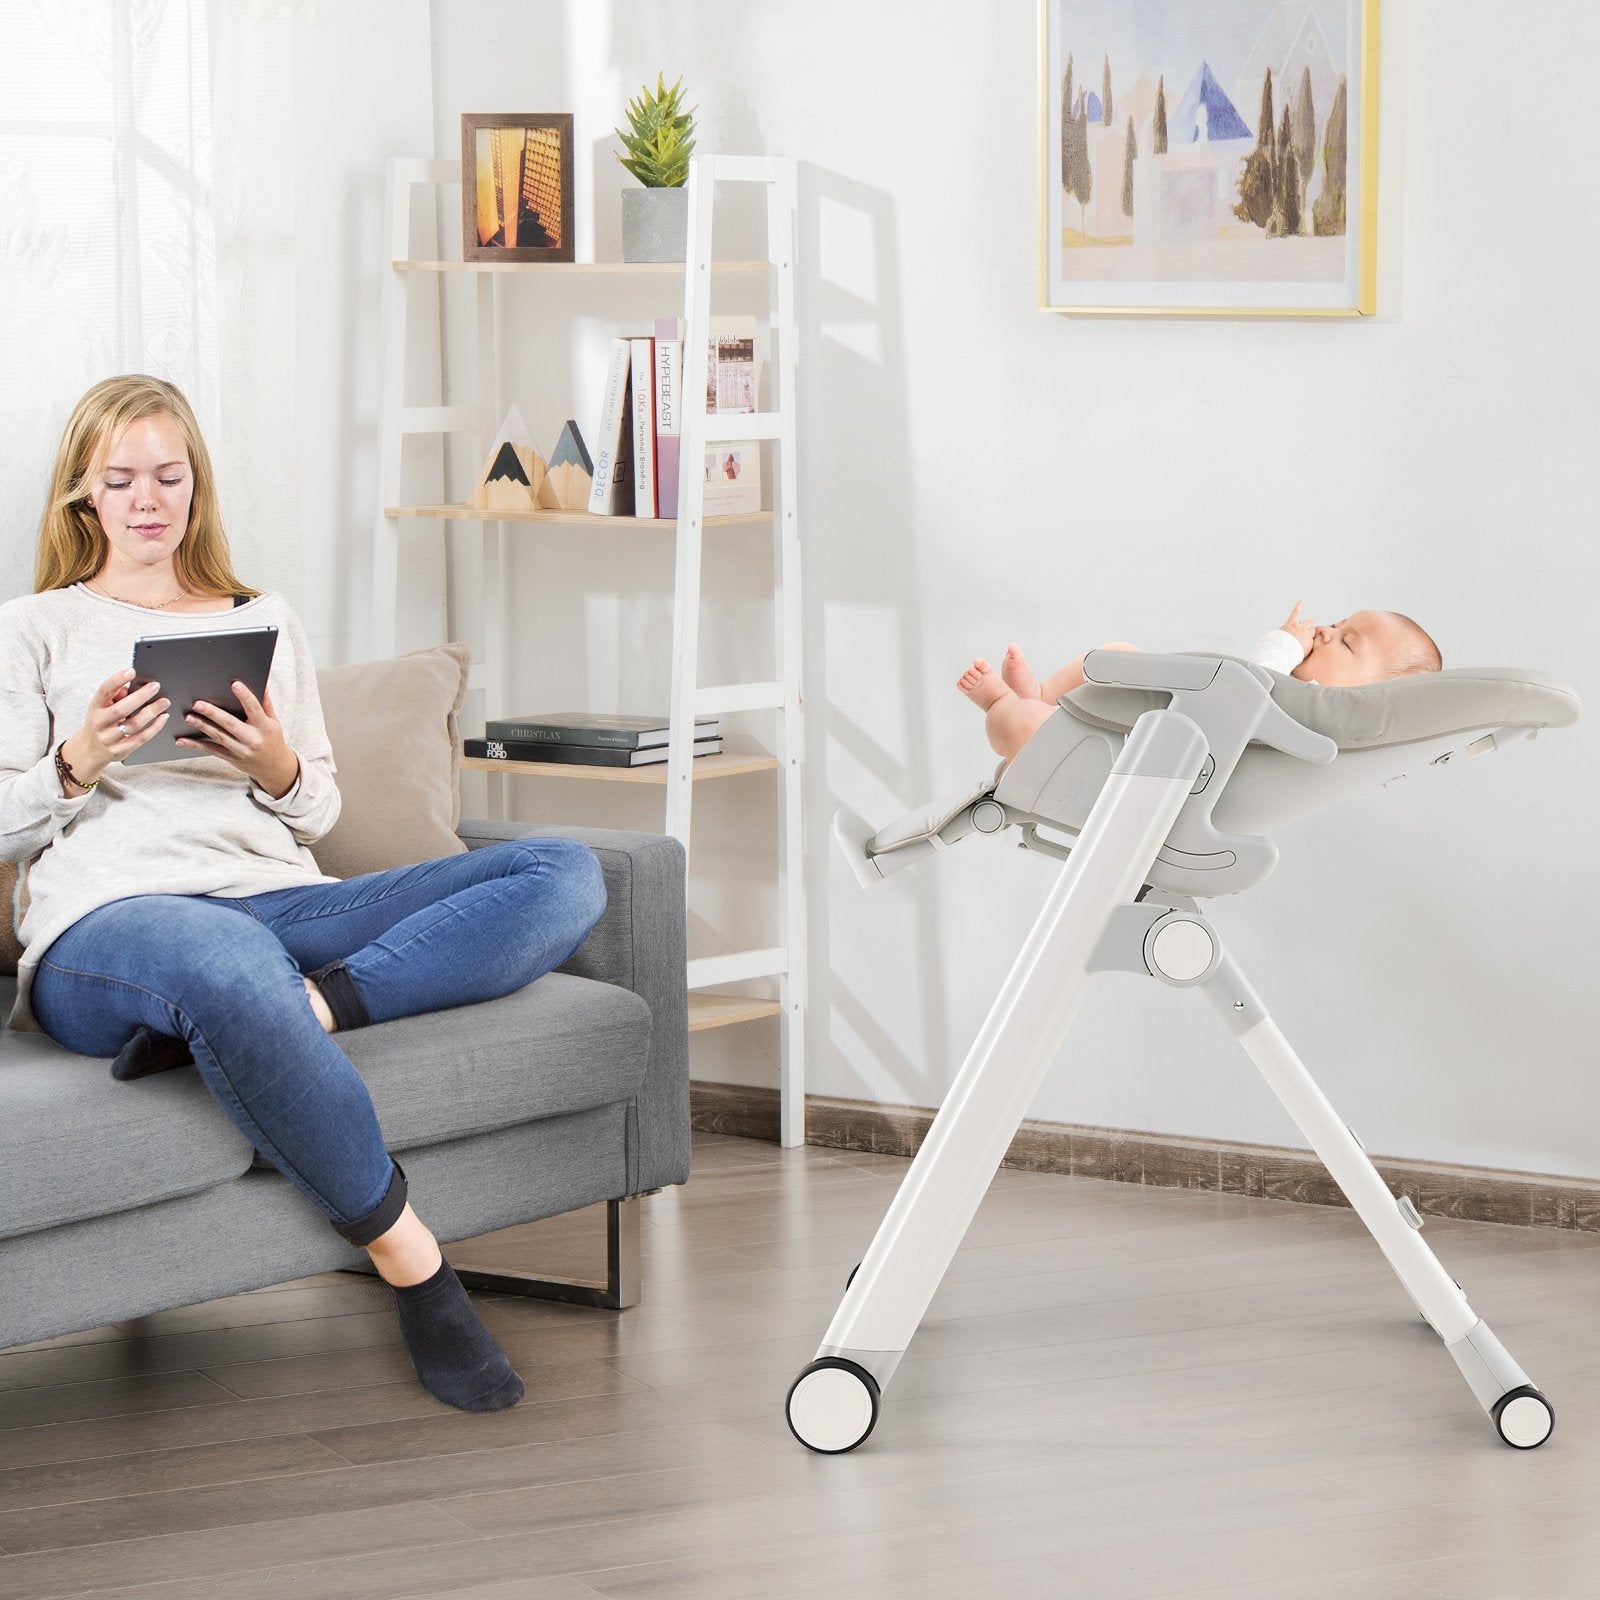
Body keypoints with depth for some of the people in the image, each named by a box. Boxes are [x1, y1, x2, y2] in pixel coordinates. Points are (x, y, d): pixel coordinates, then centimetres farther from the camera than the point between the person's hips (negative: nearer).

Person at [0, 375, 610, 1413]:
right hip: (105, 924, -5)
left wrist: (279, 769, 0)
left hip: (280, 904, 5)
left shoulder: (266, 620, 29)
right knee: (234, 968, -47)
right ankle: (411, 1263, -34)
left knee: (565, 874, -18)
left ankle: (311, 1008, -36)